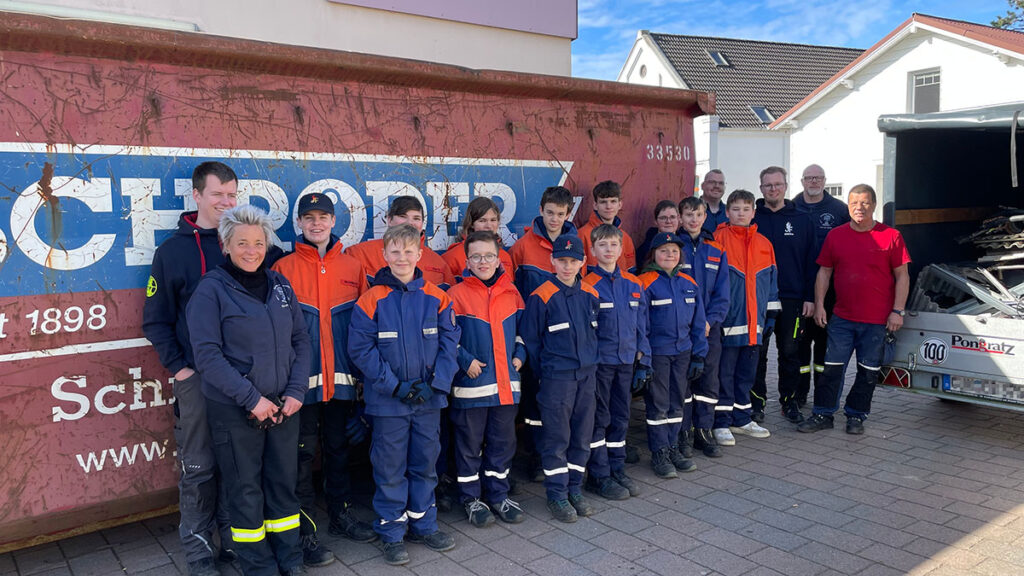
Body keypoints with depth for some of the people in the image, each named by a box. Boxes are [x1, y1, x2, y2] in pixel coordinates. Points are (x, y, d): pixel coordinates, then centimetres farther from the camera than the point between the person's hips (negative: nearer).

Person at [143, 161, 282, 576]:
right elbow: (156, 320, 4)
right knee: (198, 467, 6)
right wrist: (178, 367, -4)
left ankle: (235, 539, 26)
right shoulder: (172, 251, 2)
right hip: (196, 377, -1)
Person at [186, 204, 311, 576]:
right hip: (233, 409, -4)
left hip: (284, 405, 4)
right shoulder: (212, 288, -7)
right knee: (246, 488, 8)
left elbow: (300, 340, 8)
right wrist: (251, 398, -17)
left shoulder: (279, 285, 6)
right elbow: (207, 354, -13)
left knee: (284, 481, 14)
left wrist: (296, 391, -4)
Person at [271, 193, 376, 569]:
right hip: (303, 378, -3)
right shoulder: (284, 268, -2)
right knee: (303, 454, 4)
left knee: (339, 447, 16)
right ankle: (304, 531, 16)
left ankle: (341, 515, 32)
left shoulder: (352, 267, 6)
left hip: (342, 378, 3)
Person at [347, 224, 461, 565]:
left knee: (425, 462, 15)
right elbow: (361, 349, -10)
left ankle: (423, 525, 32)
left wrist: (435, 383, -11)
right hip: (388, 401, -3)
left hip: (429, 398, 3)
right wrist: (395, 385, -16)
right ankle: (392, 533, 23)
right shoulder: (372, 300, -8)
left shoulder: (437, 298, 0)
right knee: (390, 467, 7)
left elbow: (449, 342, 0)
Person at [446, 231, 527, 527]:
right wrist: (465, 360, -14)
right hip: (471, 384, -4)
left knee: (502, 442, 13)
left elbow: (521, 328, 18)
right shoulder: (457, 295, -6)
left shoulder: (511, 293, 7)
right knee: (470, 443, 8)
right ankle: (471, 498, 23)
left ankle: (498, 495, 28)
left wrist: (519, 354, 4)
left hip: (506, 383, 4)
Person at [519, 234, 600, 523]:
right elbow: (530, 339, -6)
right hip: (556, 377, -5)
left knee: (582, 435, 12)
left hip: (586, 374, 6)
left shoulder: (590, 295, 7)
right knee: (556, 437, 2)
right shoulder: (541, 297, -10)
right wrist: (543, 371, -3)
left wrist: (592, 361, 13)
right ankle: (556, 494, 15)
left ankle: (574, 488, 27)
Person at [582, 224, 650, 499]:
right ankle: (598, 476, 13)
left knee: (620, 416, 14)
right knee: (598, 418, 2)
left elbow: (641, 322, 12)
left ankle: (616, 469, 27)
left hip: (626, 360, 5)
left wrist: (643, 357, 8)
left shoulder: (633, 284, 7)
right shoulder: (588, 285, -9)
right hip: (599, 361, -5)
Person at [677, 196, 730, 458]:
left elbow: (722, 292, 6)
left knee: (709, 382, 8)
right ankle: (681, 434, 11)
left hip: (710, 327, 3)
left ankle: (704, 432, 19)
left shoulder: (716, 250, 9)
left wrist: (710, 320, -9)